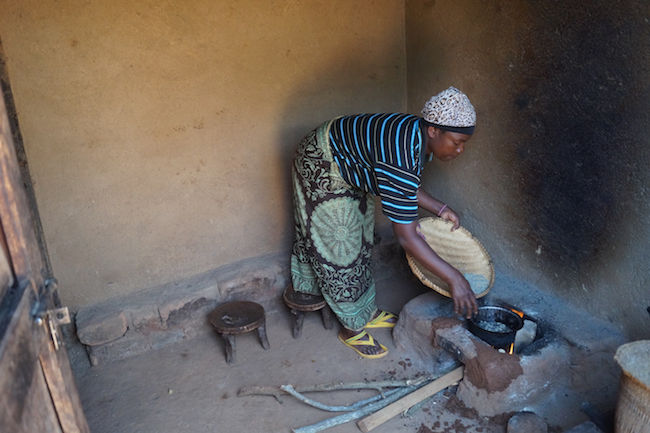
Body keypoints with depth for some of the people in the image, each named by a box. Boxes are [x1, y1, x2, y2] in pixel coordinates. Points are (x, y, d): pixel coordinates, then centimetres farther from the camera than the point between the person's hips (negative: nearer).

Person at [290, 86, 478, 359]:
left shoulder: (421, 138, -11)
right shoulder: (401, 156, -40)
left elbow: (404, 186, 6)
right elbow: (406, 236, -39)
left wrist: (440, 209, -5)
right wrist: (454, 279, -36)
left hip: (349, 169, 9)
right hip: (321, 170, -9)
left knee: (360, 242, 16)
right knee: (339, 248, -1)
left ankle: (366, 312, 32)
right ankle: (352, 329, 15)